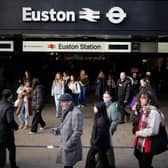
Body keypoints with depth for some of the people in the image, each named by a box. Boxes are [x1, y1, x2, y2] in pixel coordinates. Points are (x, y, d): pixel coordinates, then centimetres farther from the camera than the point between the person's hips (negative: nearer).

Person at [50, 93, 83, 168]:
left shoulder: (76, 113, -22)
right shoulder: (67, 112, 9)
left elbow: (78, 132, -24)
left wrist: (68, 144, -23)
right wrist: (56, 130, 2)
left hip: (71, 147, -9)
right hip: (65, 145, 9)